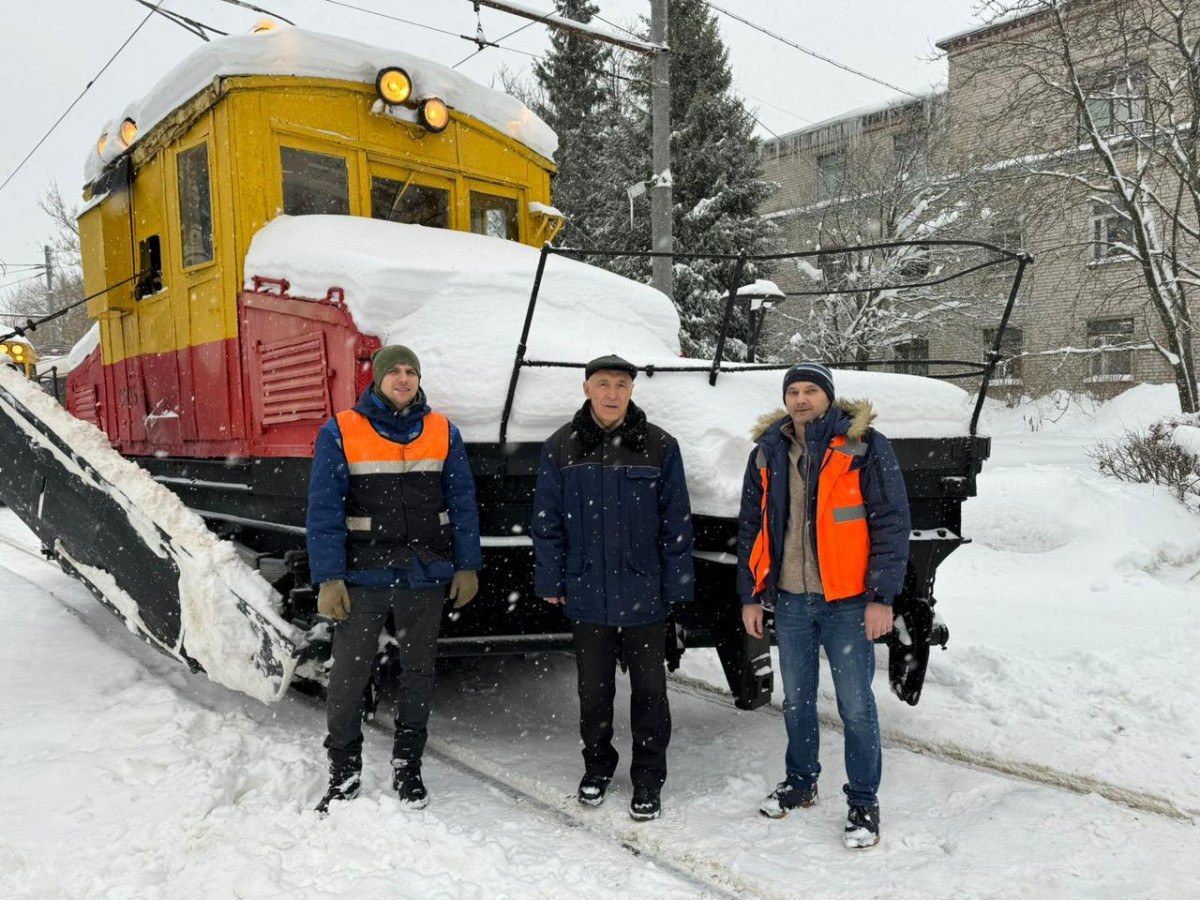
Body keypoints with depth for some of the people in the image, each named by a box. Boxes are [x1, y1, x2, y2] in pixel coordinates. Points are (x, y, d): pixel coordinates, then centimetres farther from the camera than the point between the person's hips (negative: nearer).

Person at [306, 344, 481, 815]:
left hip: (425, 575, 3)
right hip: (364, 576, -2)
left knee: (418, 671, 12)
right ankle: (344, 771, 19)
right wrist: (328, 578, -10)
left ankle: (408, 766, 29)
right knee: (348, 677, 0)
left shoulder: (443, 433, 4)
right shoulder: (340, 433, -3)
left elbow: (462, 504, 7)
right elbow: (324, 510, -5)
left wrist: (467, 565, 3)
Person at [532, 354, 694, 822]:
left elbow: (676, 523, -1)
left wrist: (676, 585, -4)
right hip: (586, 594, 1)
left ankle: (648, 779, 25)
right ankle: (597, 765, 35)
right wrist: (550, 580, 2)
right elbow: (548, 520, 4)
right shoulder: (561, 447, 0)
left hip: (644, 595, -1)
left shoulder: (659, 446, -3)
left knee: (649, 688, 9)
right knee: (593, 688, 14)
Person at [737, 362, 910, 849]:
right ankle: (800, 782, 35)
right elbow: (751, 529, 11)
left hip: (847, 602, -4)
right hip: (790, 601, 4)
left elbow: (891, 523, -8)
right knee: (797, 701, 17)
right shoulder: (768, 452, 6)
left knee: (856, 705, 2)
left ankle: (864, 803, 19)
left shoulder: (864, 446, -7)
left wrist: (881, 597, -13)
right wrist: (751, 595, 8)